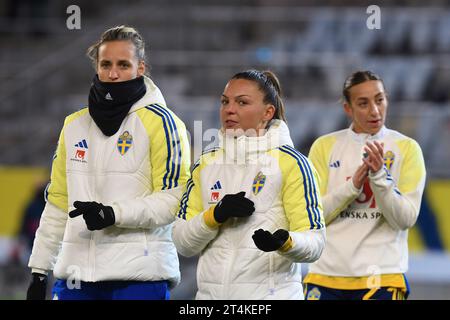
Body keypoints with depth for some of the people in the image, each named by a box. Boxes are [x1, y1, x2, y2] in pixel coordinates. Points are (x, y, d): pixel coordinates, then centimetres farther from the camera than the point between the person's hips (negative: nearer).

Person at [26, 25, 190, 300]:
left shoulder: (161, 122, -3)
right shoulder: (75, 125, 15)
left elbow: (173, 199, -9)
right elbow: (58, 202, 19)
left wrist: (114, 214, -20)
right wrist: (39, 270, 17)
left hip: (139, 275, -5)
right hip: (76, 274, 5)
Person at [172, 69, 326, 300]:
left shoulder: (292, 163, -4)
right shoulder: (206, 164, 10)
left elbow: (314, 243, -8)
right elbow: (182, 243, 5)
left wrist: (285, 242, -28)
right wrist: (216, 215, -11)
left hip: (271, 292, -4)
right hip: (211, 293, 4)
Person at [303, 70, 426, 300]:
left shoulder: (407, 148, 2)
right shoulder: (325, 146, 6)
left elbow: (405, 219, -6)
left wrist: (379, 176, -19)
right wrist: (353, 184, -15)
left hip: (381, 279, -2)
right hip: (325, 276, 2)